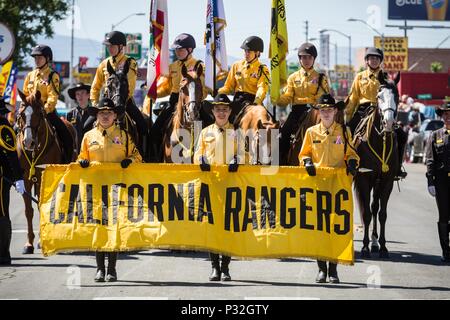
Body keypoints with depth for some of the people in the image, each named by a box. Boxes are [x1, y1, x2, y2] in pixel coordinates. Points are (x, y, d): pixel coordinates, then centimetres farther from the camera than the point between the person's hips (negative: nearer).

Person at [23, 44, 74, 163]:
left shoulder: (52, 76, -1)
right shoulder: (30, 75, 14)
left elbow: (53, 97, -10)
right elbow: (25, 95, 16)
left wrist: (45, 109, -23)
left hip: (47, 112, -4)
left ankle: (66, 163, -6)